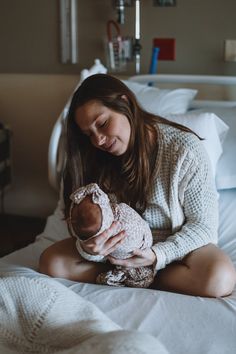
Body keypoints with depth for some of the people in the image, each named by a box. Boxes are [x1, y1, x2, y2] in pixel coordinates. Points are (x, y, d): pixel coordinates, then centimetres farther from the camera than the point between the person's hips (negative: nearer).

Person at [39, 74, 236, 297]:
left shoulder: (183, 148, -19)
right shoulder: (98, 160, -6)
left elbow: (203, 223, -14)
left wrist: (157, 255, -27)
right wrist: (90, 243, -30)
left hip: (175, 245, -3)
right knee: (51, 262, -17)